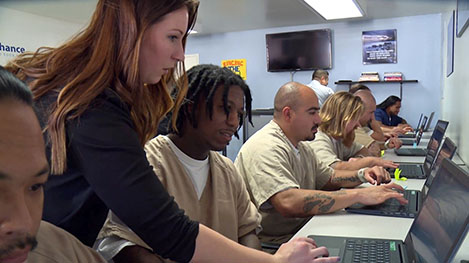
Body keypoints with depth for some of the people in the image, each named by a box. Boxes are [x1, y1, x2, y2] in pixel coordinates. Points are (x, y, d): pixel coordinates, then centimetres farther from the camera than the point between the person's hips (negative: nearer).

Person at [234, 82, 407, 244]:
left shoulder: (300, 147, 14)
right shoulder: (265, 147, -21)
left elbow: (329, 178, 25)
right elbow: (289, 203, -34)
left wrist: (362, 175, 4)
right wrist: (359, 195, -31)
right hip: (275, 244, -9)